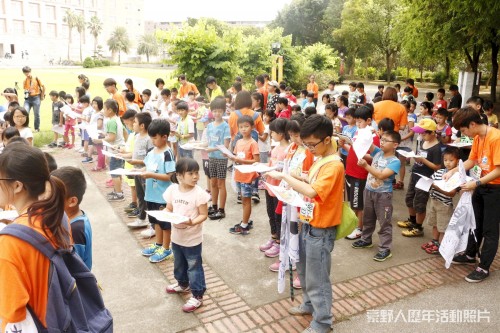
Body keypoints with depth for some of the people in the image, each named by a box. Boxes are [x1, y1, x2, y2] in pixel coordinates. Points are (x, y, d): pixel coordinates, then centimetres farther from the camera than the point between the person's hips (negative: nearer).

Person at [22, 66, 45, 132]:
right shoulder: (25, 81, 5)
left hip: (36, 98, -2)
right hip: (28, 98, 2)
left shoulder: (36, 79, -3)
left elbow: (43, 87, 3)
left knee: (36, 114, 5)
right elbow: (25, 89, 11)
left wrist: (42, 96, 5)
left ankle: (37, 128, 18)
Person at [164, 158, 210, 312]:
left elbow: (203, 214, -16)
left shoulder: (199, 193, -21)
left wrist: (192, 222, -33)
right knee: (179, 264, 27)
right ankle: (183, 284, 51)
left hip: (192, 238, -5)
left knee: (194, 267, 7)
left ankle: (197, 296, 22)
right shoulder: (172, 190, -8)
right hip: (176, 236, 6)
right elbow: (169, 209, 3)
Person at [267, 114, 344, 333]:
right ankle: (309, 304, 46)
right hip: (308, 224, 9)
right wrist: (294, 188, -1)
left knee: (317, 279, 6)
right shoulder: (320, 160, 7)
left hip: (321, 230, -9)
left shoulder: (333, 165, -23)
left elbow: (312, 191, -35)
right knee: (304, 271, 25)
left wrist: (284, 176, -28)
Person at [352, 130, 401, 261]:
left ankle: (385, 249, 11)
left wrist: (366, 165, -32)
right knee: (367, 218, 21)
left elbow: (382, 175, -27)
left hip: (383, 194, -6)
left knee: (384, 222, 3)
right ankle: (366, 239, 38)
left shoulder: (395, 162, -16)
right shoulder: (377, 152, 2)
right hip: (369, 191, 6)